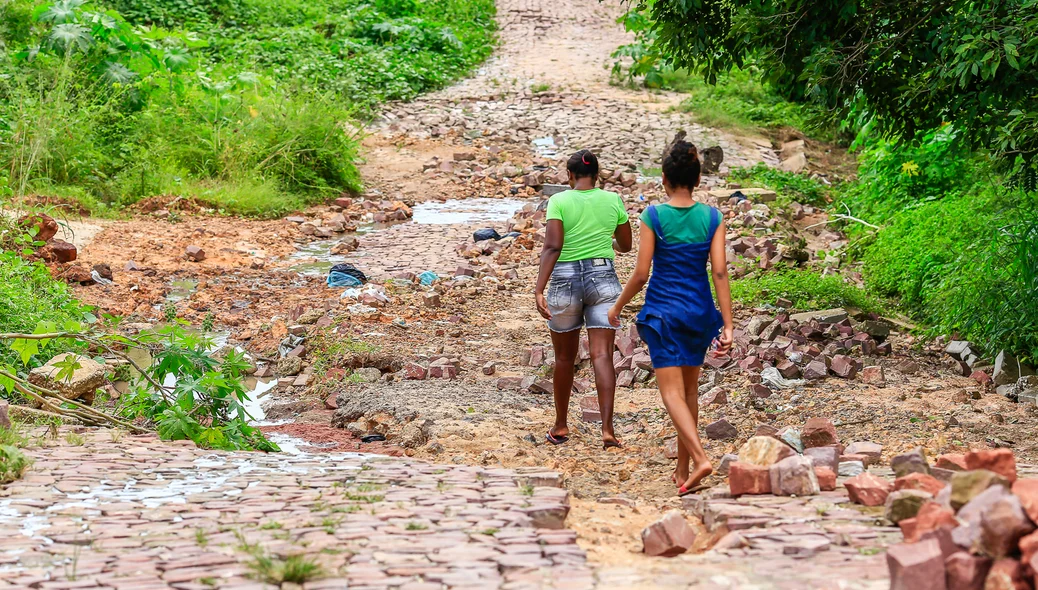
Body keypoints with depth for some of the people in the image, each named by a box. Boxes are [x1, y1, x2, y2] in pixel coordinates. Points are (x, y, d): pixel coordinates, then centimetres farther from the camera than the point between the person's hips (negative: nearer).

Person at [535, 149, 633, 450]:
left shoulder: (559, 200, -5)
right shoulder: (613, 200, 4)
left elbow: (552, 246, -15)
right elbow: (626, 246, 15)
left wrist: (539, 290, -18)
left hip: (565, 279, -1)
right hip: (603, 277, 1)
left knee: (565, 356, 13)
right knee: (602, 355, -3)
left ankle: (561, 425, 25)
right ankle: (607, 428, -14)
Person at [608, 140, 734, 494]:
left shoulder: (654, 216, -9)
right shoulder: (712, 217, -2)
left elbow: (641, 273, -8)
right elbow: (720, 272, -6)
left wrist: (617, 307, 8)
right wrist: (727, 325, -5)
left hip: (663, 310, -4)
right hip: (699, 312, 4)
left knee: (672, 392, -5)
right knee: (689, 390, 15)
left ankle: (701, 459, -25)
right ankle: (683, 470, 21)